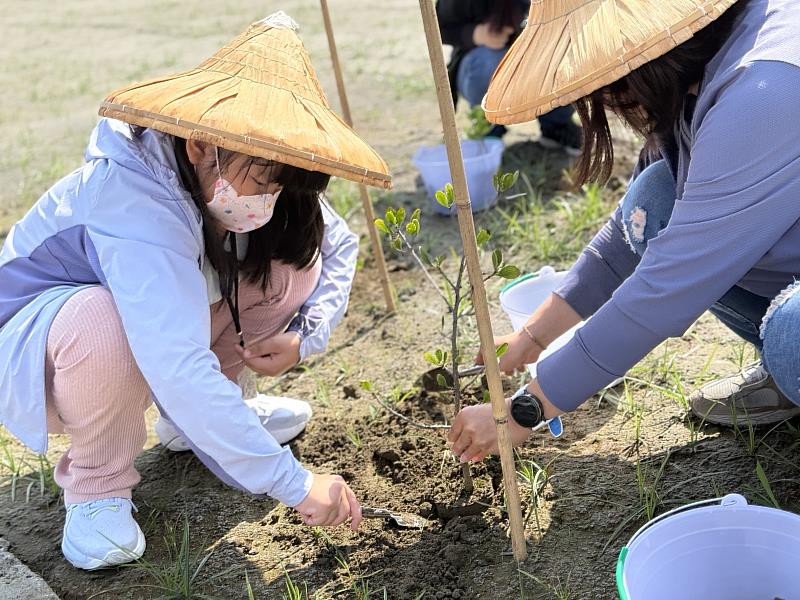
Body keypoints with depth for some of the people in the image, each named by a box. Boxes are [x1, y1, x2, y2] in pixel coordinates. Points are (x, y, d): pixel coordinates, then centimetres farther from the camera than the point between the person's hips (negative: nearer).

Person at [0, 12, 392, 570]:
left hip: (159, 333, 6)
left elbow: (340, 244, -3)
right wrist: (293, 482, -43)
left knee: (295, 262, -11)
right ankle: (96, 487, -14)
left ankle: (202, 414, 7)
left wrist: (307, 334, -20)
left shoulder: (225, 179, -15)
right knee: (102, 318, -42)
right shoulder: (134, 200, -37)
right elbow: (178, 369, -46)